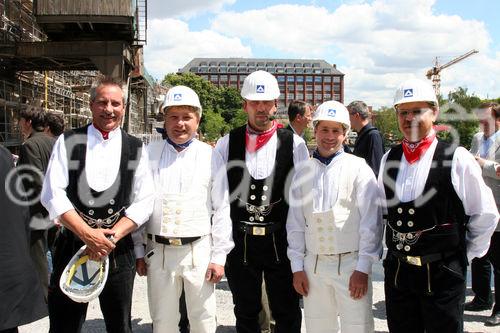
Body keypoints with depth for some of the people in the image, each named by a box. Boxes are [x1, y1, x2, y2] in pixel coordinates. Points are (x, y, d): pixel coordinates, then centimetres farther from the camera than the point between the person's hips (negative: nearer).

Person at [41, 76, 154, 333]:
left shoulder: (136, 148, 5)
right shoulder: (68, 141, 3)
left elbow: (144, 201, -1)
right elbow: (52, 194, -5)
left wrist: (111, 236, -13)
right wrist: (88, 234, -15)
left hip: (118, 250, 1)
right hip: (71, 245, -1)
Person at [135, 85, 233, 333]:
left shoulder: (211, 156, 0)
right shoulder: (149, 153, 4)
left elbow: (222, 209, 1)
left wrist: (219, 257, -1)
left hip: (199, 250, -1)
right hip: (158, 250, 1)